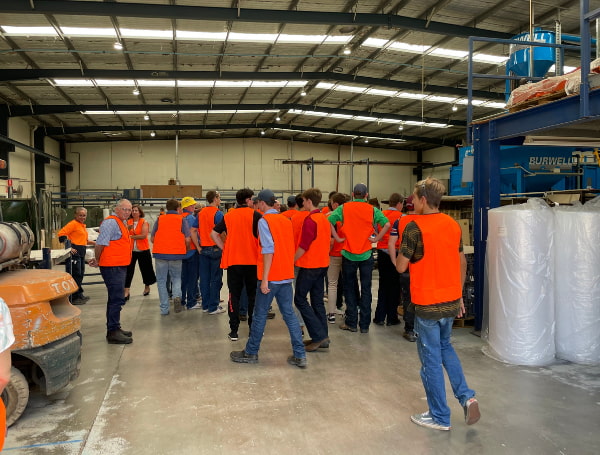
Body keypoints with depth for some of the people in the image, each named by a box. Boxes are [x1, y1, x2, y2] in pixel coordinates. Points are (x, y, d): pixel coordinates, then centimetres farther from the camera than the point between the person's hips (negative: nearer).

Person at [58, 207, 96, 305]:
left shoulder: (83, 225, 19)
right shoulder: (73, 224, -9)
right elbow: (61, 234, -17)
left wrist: (94, 243, 20)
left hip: (81, 252, 9)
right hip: (75, 251, -9)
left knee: (80, 274, 15)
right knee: (76, 274, -7)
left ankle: (79, 294, 26)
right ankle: (74, 298, -1)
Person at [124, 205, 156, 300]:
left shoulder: (144, 222, -5)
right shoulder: (128, 222, 5)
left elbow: (144, 235, -17)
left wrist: (131, 236, -14)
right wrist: (128, 228, -19)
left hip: (143, 250, -2)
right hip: (131, 249, 2)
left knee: (145, 269, 10)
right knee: (128, 270, -4)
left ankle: (147, 287, 31)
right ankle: (126, 291, -3)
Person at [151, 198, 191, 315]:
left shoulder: (159, 219, 7)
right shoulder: (181, 220, 2)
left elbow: (152, 238, 9)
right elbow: (187, 239, -4)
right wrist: (186, 249, 16)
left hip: (160, 253, 1)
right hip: (176, 253, -1)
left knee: (162, 280, 9)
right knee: (176, 278, 17)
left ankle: (164, 308, 9)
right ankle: (177, 296, -11)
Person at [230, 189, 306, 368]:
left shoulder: (264, 221, -9)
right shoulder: (286, 220, 10)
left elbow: (268, 250, -17)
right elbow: (290, 247, 13)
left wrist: (264, 279, -17)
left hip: (271, 277, -6)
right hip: (287, 276, 6)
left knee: (260, 315, 6)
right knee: (289, 314, 8)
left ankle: (251, 353, 19)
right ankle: (299, 355, 7)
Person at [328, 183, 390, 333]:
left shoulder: (344, 208, -3)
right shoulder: (372, 210, -2)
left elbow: (329, 221, -13)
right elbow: (387, 224, -12)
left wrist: (337, 238, -6)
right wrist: (376, 238, -5)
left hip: (348, 254, 0)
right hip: (366, 255, 0)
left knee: (350, 289, 12)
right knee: (366, 289, 8)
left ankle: (351, 322, 16)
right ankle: (364, 325, 14)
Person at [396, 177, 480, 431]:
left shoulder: (415, 227, -16)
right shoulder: (453, 225, 5)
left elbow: (401, 267, -12)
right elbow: (462, 263, 11)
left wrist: (393, 251, 8)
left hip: (427, 305, -7)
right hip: (452, 301, 7)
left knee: (431, 359, 6)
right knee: (446, 347, 26)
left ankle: (440, 417, 18)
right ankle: (466, 396, 15)